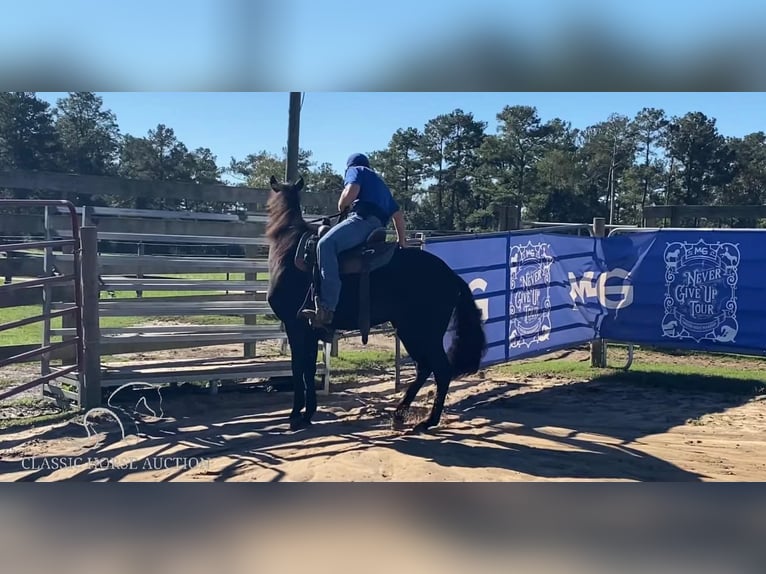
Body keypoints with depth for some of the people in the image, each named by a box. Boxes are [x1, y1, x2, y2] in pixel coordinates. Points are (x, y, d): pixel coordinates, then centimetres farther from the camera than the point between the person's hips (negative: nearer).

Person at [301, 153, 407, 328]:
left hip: (362, 218, -9)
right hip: (379, 227, 9)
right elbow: (398, 214, 38)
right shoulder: (380, 182, 39)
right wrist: (401, 240, 43)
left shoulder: (355, 170, 16)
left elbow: (351, 191, -7)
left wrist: (341, 206, 11)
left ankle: (326, 309, -48)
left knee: (325, 244, -28)